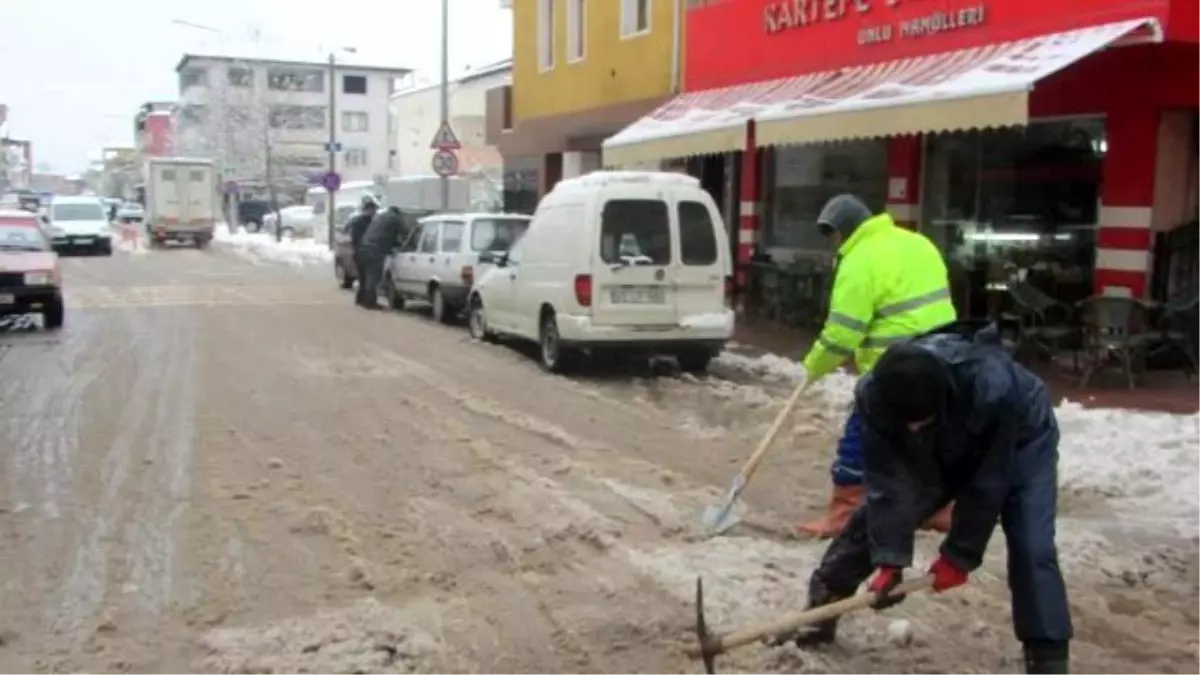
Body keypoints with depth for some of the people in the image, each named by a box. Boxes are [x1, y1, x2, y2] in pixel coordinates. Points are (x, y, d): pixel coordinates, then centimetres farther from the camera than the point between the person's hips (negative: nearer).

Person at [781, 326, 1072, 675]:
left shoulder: (992, 387, -45)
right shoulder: (875, 395, -34)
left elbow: (987, 484, -32)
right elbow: (887, 485, -27)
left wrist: (960, 554, -23)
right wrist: (889, 559, -31)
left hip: (1020, 441, -3)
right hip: (941, 449, 4)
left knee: (1031, 549, -18)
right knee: (874, 518, 1)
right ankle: (821, 606, 17)